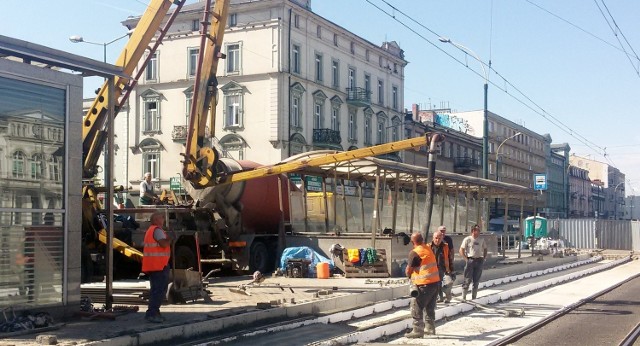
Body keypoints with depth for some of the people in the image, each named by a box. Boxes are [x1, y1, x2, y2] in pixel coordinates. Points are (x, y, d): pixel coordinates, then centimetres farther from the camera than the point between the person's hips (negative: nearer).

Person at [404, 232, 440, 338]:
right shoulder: (429, 249, 9)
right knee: (430, 307, 20)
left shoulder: (414, 253, -13)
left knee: (416, 308, 1)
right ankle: (430, 328, 30)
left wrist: (410, 275, 14)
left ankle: (417, 331, 3)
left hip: (424, 284, -8)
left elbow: (408, 271, -8)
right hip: (435, 281, 8)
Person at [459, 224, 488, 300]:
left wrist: (484, 258, 9)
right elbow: (461, 250, -6)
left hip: (479, 261, 5)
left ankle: (474, 297, 19)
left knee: (476, 281, 9)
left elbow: (485, 249, 21)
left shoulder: (481, 240, 8)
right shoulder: (467, 239, -5)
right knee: (467, 280, -5)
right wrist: (466, 259, -11)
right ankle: (464, 297, 0)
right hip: (470, 260, -5)